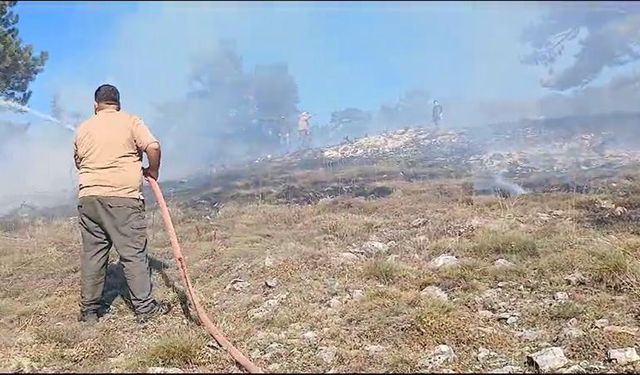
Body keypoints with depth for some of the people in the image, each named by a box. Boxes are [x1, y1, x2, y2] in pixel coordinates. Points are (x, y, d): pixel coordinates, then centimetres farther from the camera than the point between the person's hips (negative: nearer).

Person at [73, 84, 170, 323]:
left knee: (92, 253, 10)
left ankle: (89, 309, 18)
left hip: (89, 196, 4)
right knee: (133, 252, -1)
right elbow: (153, 147, -10)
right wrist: (153, 172, 5)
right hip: (123, 197, -4)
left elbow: (78, 162, 22)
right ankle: (144, 307, 3)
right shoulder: (131, 122, 2)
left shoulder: (83, 129, 14)